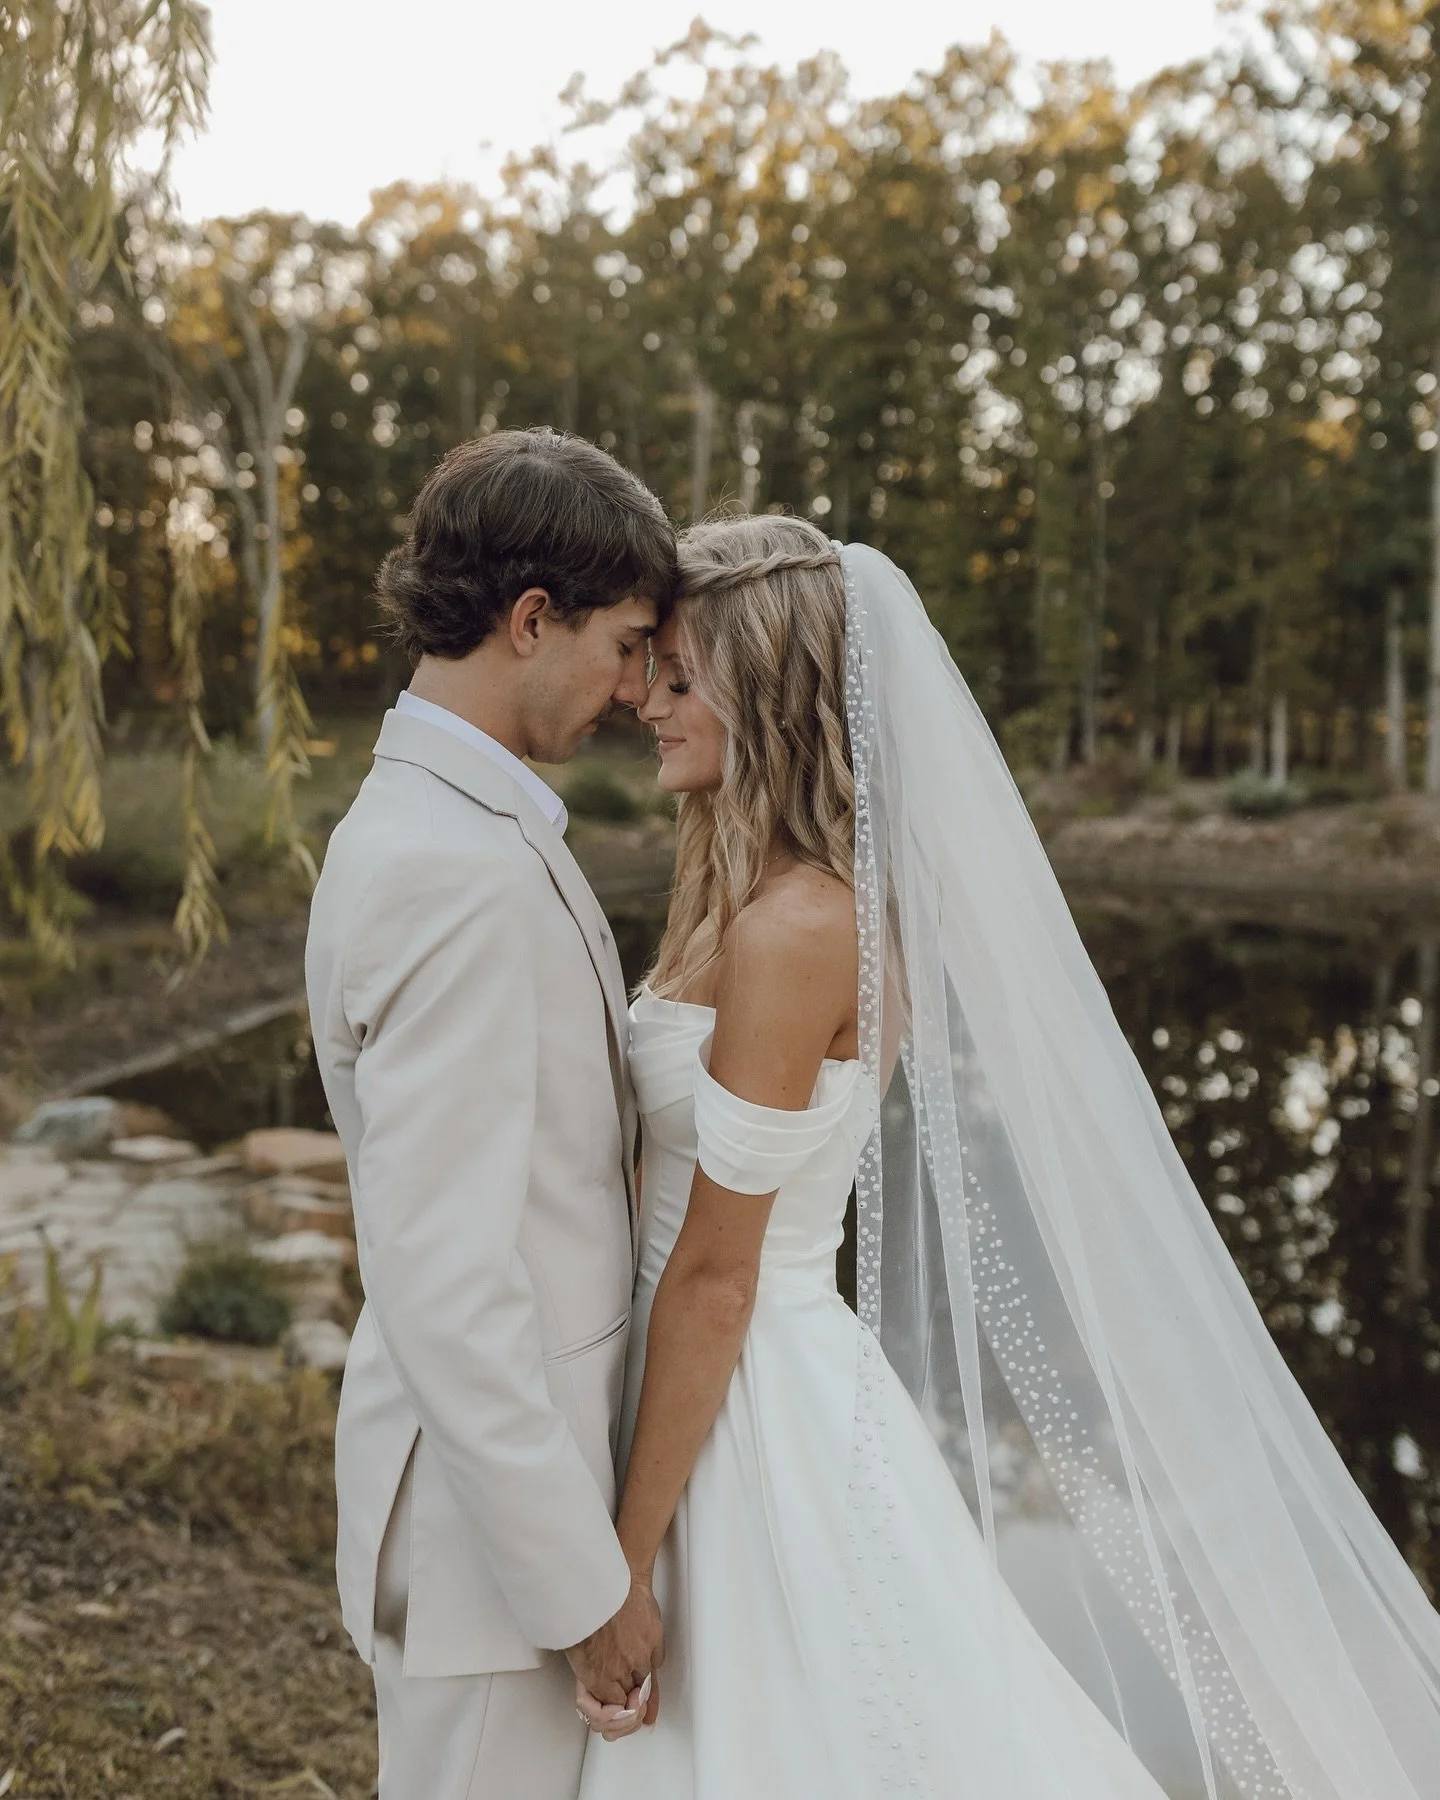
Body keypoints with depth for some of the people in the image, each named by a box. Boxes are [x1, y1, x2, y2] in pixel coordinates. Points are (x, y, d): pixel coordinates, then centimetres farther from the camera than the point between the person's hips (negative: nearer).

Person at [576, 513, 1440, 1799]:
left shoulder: (788, 931, -22)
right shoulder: (840, 893, 6)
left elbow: (713, 1276, -20)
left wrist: (624, 1564, -13)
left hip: (750, 1413, -9)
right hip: (764, 1386, 9)